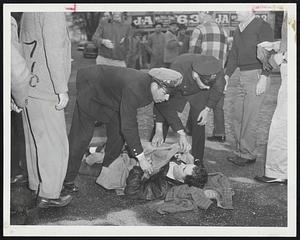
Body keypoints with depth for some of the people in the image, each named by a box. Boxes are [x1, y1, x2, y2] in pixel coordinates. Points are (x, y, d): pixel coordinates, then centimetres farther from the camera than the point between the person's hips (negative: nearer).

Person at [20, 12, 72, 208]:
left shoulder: (29, 14, 14)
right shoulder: (53, 13, -15)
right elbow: (54, 52, -21)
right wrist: (62, 90, -17)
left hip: (32, 88, 10)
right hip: (45, 91, -10)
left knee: (37, 140, 18)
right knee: (54, 144, -1)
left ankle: (37, 184, 32)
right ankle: (49, 195, 7)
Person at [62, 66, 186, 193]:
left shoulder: (154, 87, -19)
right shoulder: (133, 88, -42)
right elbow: (128, 127, -41)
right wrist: (141, 158, -37)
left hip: (111, 95, 8)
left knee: (118, 134, 4)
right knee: (81, 136, -5)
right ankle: (67, 179, 5)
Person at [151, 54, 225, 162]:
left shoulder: (217, 70, -35)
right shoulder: (178, 70, -44)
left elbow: (218, 89, -10)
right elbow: (164, 102, -39)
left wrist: (207, 109, -17)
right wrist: (159, 130, -42)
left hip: (199, 94, 1)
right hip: (177, 90, -1)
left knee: (198, 123, -14)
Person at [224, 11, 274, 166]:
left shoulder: (263, 27, -6)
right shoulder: (238, 31, 18)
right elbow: (233, 55, 20)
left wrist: (264, 77, -20)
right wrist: (227, 76, 11)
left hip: (257, 76, -8)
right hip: (242, 76, 8)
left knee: (249, 118, -7)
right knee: (238, 117, 8)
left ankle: (248, 154, 2)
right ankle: (240, 152, 18)